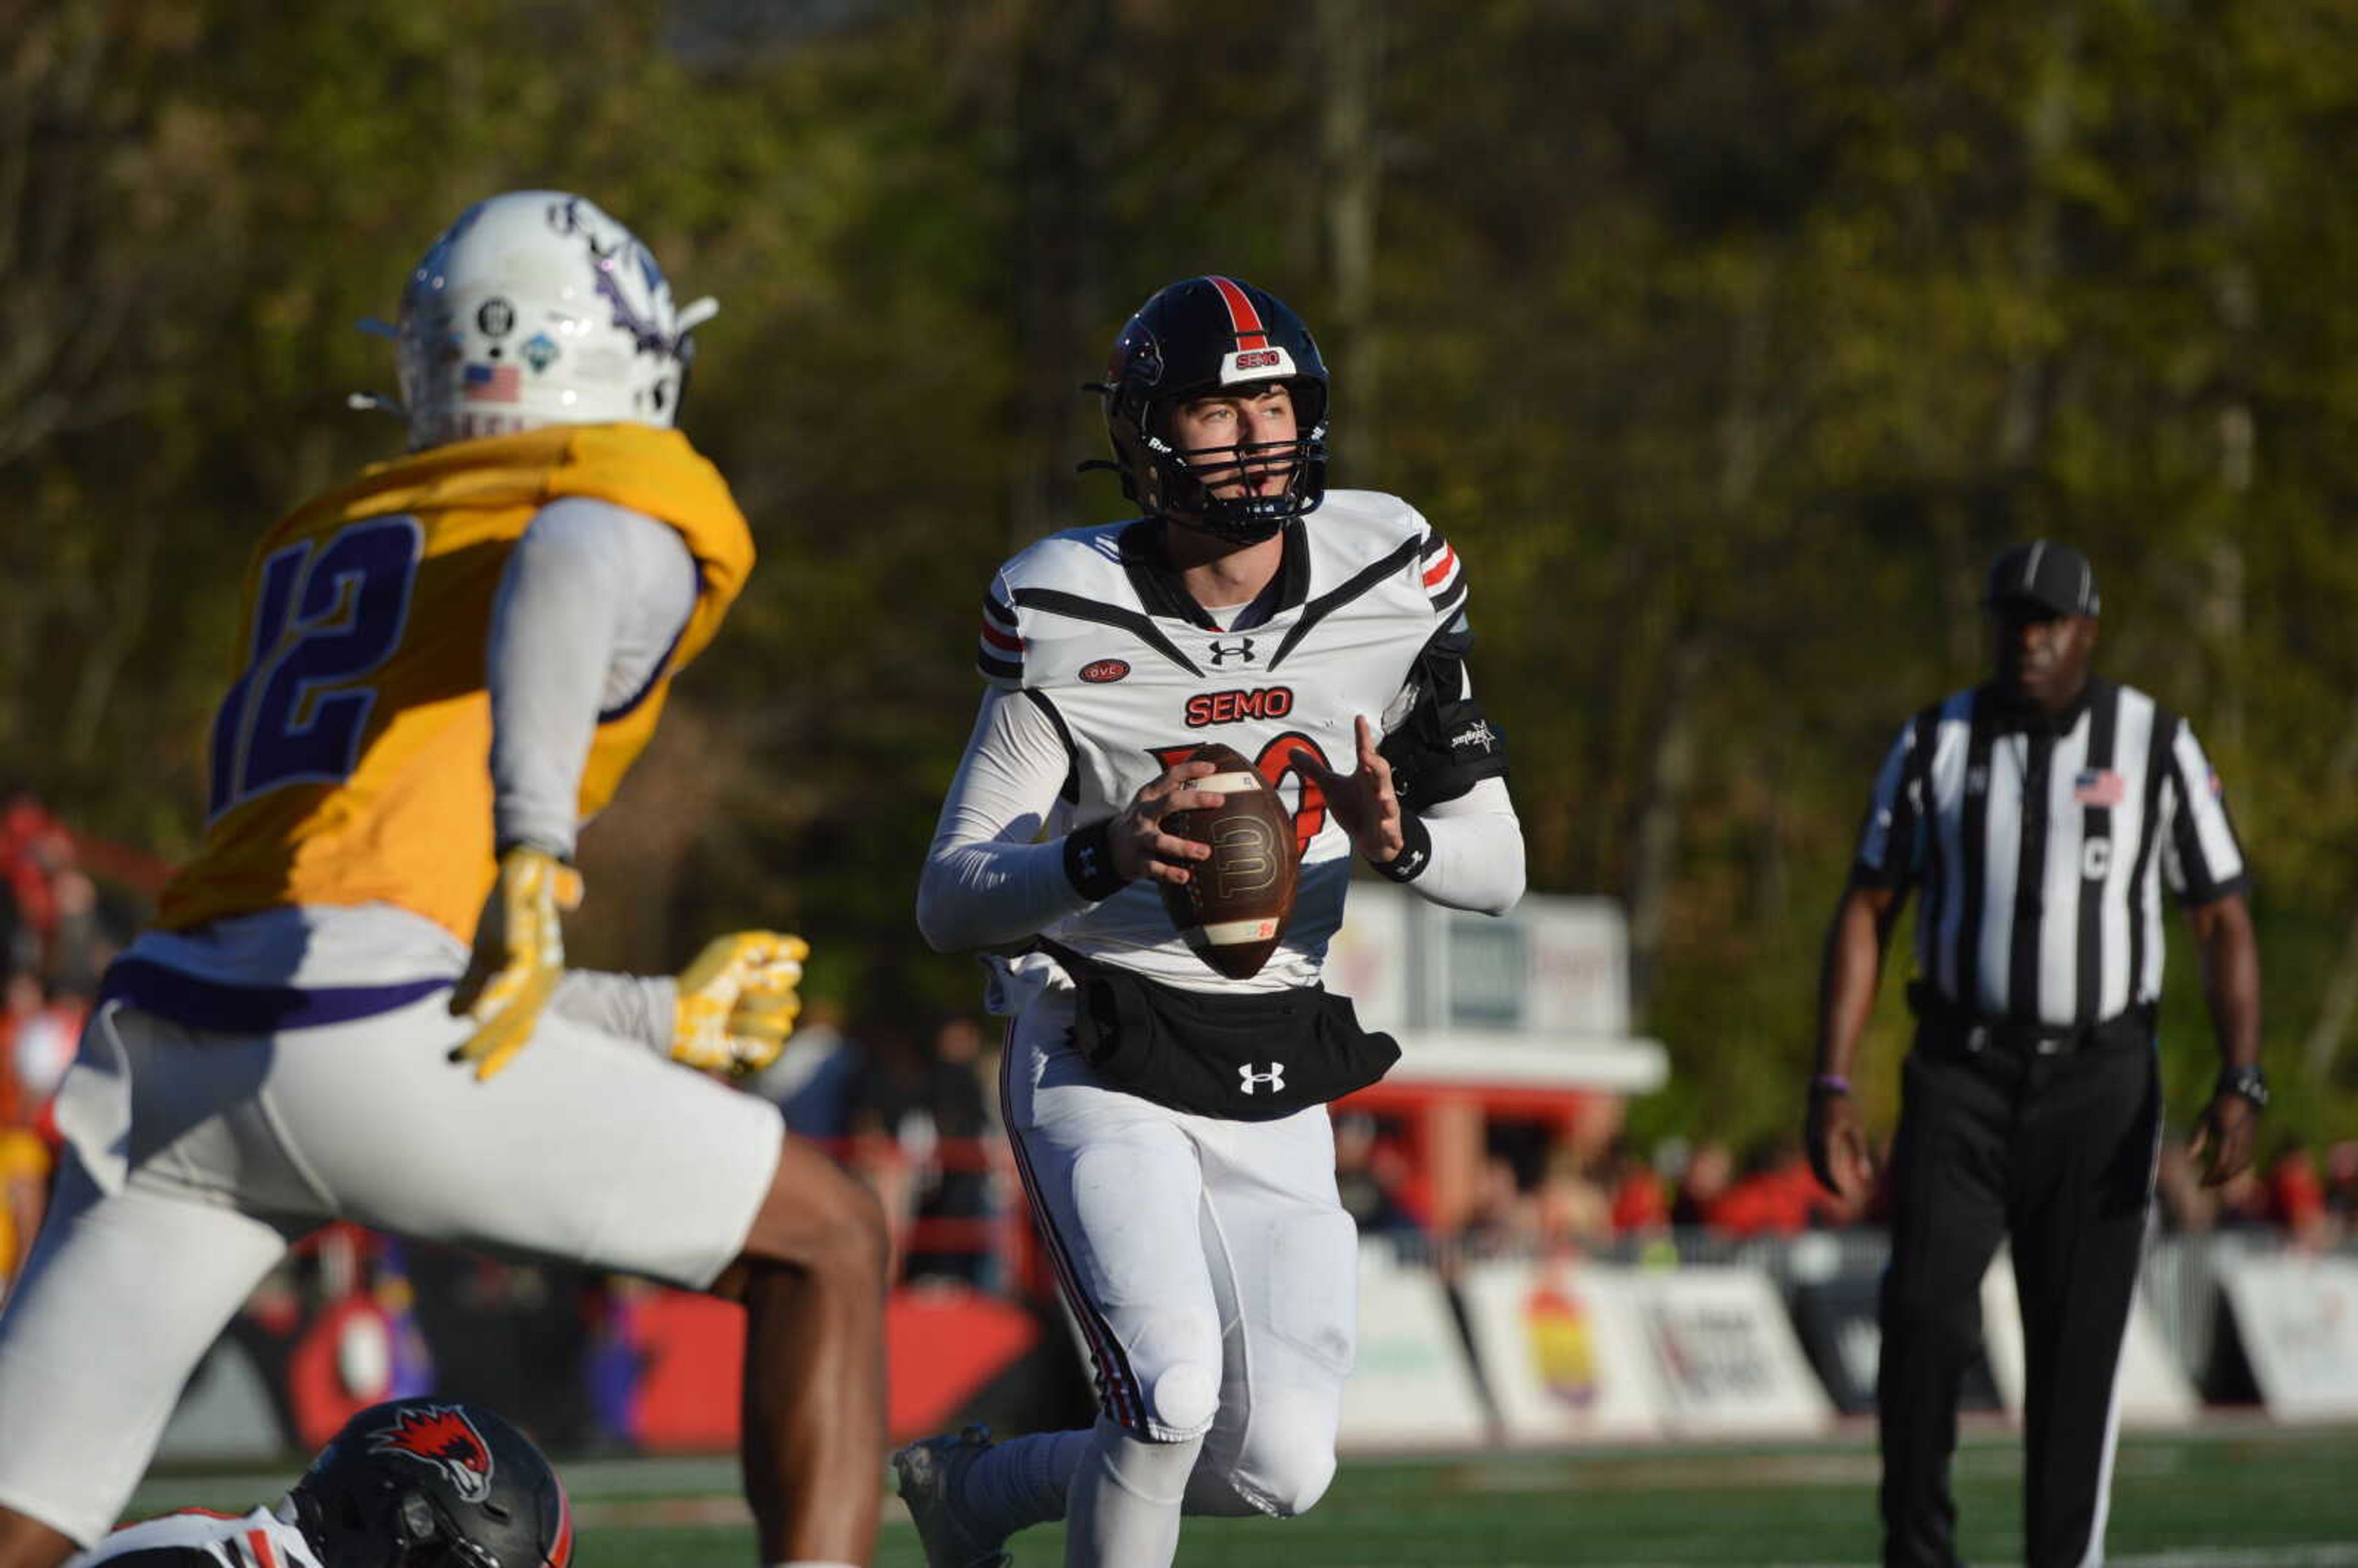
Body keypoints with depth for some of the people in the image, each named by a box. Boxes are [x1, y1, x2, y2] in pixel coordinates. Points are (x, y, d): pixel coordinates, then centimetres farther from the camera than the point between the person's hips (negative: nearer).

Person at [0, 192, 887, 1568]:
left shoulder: (319, 540, 32)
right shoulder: (655, 502, 11)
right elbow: (576, 556, -17)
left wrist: (660, 1021, 39)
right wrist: (534, 850, -25)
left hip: (167, 1025, 6)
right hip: (365, 1036, -6)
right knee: (827, 1244, 12)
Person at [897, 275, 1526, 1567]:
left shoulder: (1389, 583, -4)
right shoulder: (1071, 621, -12)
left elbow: (1498, 868, 1)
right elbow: (950, 901, -12)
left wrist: (1397, 841, -22)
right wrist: (1105, 857, -32)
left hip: (1272, 1094, 4)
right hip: (1100, 1068, -4)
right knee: (1173, 1392, -24)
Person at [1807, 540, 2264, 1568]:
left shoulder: (2155, 748, -3)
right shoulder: (1936, 745, 1)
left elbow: (2224, 924, -2)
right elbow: (1864, 914, 3)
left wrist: (2239, 1086, -15)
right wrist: (1831, 1089, -6)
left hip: (2098, 1086, -1)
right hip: (1962, 1076, 1)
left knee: (2077, 1348, -1)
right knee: (1925, 1318, -14)